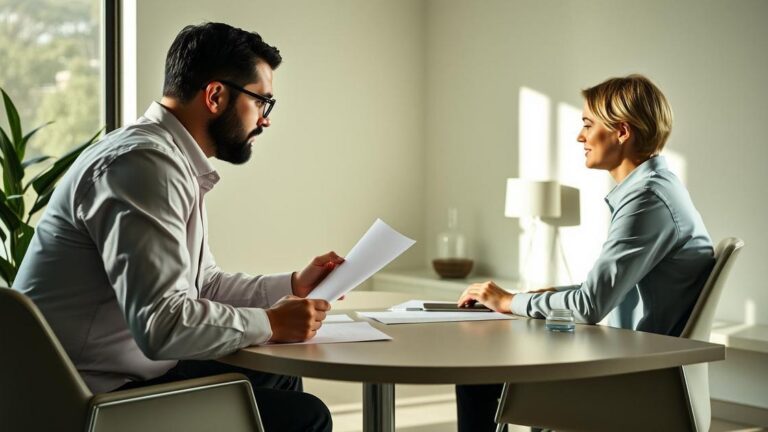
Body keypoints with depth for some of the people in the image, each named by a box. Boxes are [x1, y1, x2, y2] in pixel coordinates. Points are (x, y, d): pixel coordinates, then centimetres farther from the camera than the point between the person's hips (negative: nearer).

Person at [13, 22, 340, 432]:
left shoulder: (174, 161, 11)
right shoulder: (144, 163, -21)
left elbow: (202, 283, 21)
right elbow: (161, 323, -29)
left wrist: (293, 285, 13)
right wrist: (271, 324, -16)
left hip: (130, 367, 11)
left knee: (279, 382, 22)